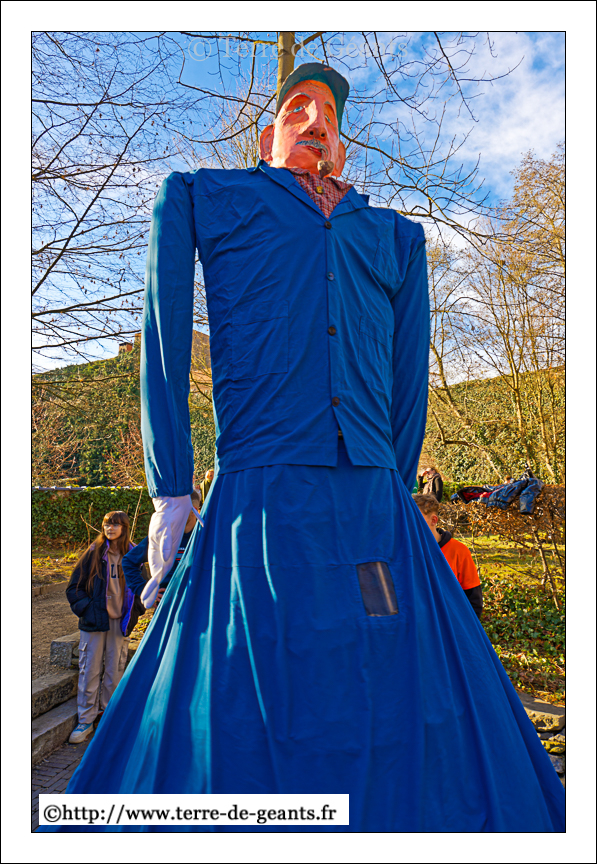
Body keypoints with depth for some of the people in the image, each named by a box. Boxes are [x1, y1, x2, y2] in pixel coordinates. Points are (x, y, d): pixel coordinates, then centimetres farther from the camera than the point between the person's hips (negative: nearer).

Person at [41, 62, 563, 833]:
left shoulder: (396, 237, 23)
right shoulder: (201, 197, 16)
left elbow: (408, 378, 18)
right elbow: (163, 337, 6)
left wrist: (393, 499, 12)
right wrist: (169, 489, 0)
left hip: (381, 520, 4)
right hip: (260, 514, -3)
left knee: (419, 739, 12)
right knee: (245, 745, 5)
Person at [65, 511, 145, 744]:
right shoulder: (94, 552, -4)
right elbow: (74, 587, 2)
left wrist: (135, 610, 1)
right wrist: (85, 608, -9)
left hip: (120, 623, 2)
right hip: (94, 622, -1)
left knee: (115, 672, 10)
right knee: (90, 671, 4)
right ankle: (86, 721, 19)